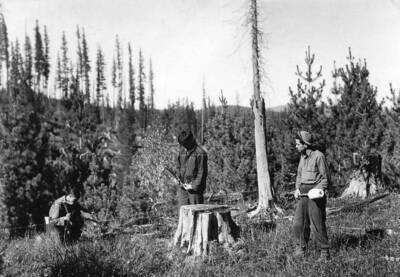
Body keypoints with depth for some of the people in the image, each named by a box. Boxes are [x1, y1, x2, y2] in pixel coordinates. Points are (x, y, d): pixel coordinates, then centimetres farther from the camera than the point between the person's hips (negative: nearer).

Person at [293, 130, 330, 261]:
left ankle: (325, 252, 7)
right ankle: (300, 247, 18)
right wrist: (297, 189, 7)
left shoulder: (318, 156, -9)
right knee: (298, 223, 3)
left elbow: (325, 178, -6)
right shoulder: (302, 157, 14)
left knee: (317, 225, -4)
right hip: (302, 194, 7)